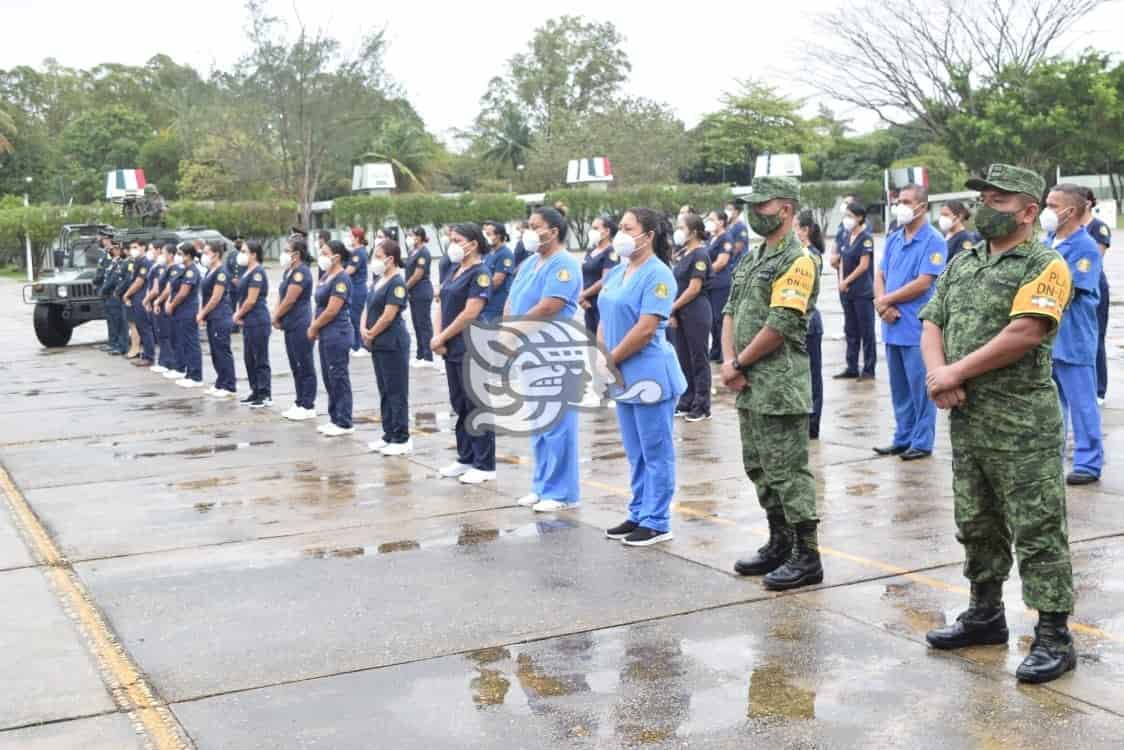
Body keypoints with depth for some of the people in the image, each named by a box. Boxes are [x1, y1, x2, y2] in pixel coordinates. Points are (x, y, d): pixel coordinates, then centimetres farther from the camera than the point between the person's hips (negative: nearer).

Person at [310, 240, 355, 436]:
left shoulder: (341, 279, -15)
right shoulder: (326, 276, 13)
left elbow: (331, 311, -19)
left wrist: (314, 327, -8)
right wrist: (314, 326, 4)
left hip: (337, 335, -10)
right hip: (326, 335, 10)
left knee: (339, 378, -3)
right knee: (329, 378, 14)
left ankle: (344, 423, 3)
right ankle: (335, 419, 22)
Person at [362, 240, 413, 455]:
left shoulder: (397, 283, -14)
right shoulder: (379, 280, 12)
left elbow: (388, 316, -19)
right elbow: (368, 307, 13)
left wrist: (371, 335, -10)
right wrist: (363, 329, -4)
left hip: (393, 344, -9)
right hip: (378, 344, 9)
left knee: (396, 392, -2)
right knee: (385, 391, 14)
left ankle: (402, 439, 4)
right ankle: (389, 435, 23)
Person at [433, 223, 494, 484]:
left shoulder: (479, 274, -13)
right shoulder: (455, 271, 12)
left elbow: (470, 314, -19)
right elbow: (445, 306, 12)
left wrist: (442, 338, -12)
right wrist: (438, 337, -3)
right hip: (453, 350, 8)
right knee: (460, 405, 14)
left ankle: (485, 465, 5)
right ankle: (466, 459, 25)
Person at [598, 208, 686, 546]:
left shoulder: (657, 274, -13)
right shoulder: (616, 273, 12)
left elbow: (646, 328, -20)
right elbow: (605, 321, 15)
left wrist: (610, 361, -14)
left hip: (650, 374, -8)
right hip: (623, 376, 8)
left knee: (656, 452, 1)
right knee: (636, 453, 16)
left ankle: (657, 523, 8)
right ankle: (638, 515, 26)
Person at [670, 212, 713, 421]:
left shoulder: (700, 254, -11)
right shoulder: (680, 254, 12)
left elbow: (694, 288, -16)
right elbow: (675, 284, 12)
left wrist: (672, 307, -11)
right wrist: (671, 311, 2)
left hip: (696, 312, -8)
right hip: (679, 312, 8)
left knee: (699, 359, -1)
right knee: (683, 358, 12)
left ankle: (702, 407, 5)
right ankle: (686, 403, 21)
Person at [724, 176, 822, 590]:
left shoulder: (796, 261, -13)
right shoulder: (755, 258, 16)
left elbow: (780, 326, -20)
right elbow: (731, 311, 14)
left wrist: (738, 363, -12)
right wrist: (729, 361, -1)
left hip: (779, 385, -9)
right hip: (749, 385, 9)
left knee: (787, 471, -5)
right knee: (759, 467, 16)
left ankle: (807, 556, 3)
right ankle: (780, 544, 27)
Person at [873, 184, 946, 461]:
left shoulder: (933, 241, -9)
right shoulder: (893, 239, 13)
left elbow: (923, 283, -15)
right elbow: (880, 276, 12)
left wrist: (886, 300, -7)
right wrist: (883, 304, -8)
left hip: (916, 326, -7)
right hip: (893, 325, 7)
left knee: (920, 387, 0)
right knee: (899, 388, 14)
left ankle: (922, 442, 8)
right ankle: (903, 438, 23)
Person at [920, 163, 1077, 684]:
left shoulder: (1044, 265, -9)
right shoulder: (962, 264, 14)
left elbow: (1023, 334, -21)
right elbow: (932, 326, 11)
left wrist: (955, 372, -16)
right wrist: (937, 373, -9)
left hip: (1022, 424, -7)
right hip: (967, 420, 8)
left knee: (1037, 532, -2)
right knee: (976, 525, 17)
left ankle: (1054, 636, 6)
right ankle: (985, 615, 31)